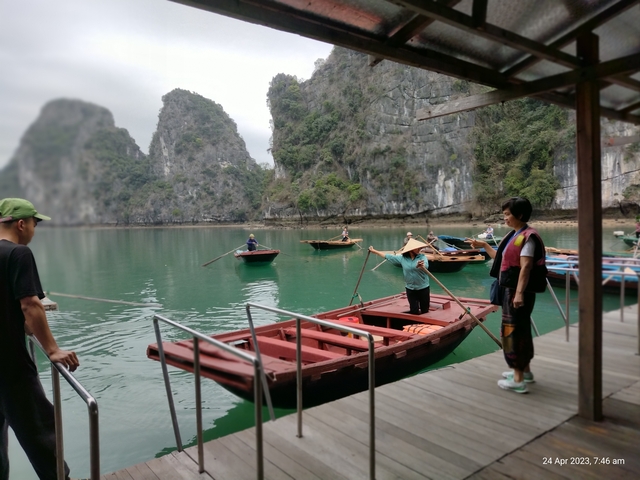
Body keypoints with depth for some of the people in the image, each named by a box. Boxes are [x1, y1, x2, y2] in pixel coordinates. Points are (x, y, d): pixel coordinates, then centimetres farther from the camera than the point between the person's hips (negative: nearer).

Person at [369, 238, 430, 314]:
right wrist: (374, 251, 12)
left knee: (425, 311, 9)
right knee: (414, 311, 1)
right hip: (410, 289, 1)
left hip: (423, 288, -1)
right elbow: (388, 256, 6)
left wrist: (421, 266, -54)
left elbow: (426, 266, -28)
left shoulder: (422, 257, -8)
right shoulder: (402, 258, -3)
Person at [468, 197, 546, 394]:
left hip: (519, 292, -10)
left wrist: (519, 293, -29)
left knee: (514, 331, -6)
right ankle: (525, 371, 32)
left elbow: (525, 267, -24)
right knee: (520, 329, 18)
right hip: (510, 290, 10)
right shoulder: (514, 235, 14)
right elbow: (502, 259, 24)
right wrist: (484, 246, 18)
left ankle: (518, 380, 1)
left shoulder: (528, 237, -16)